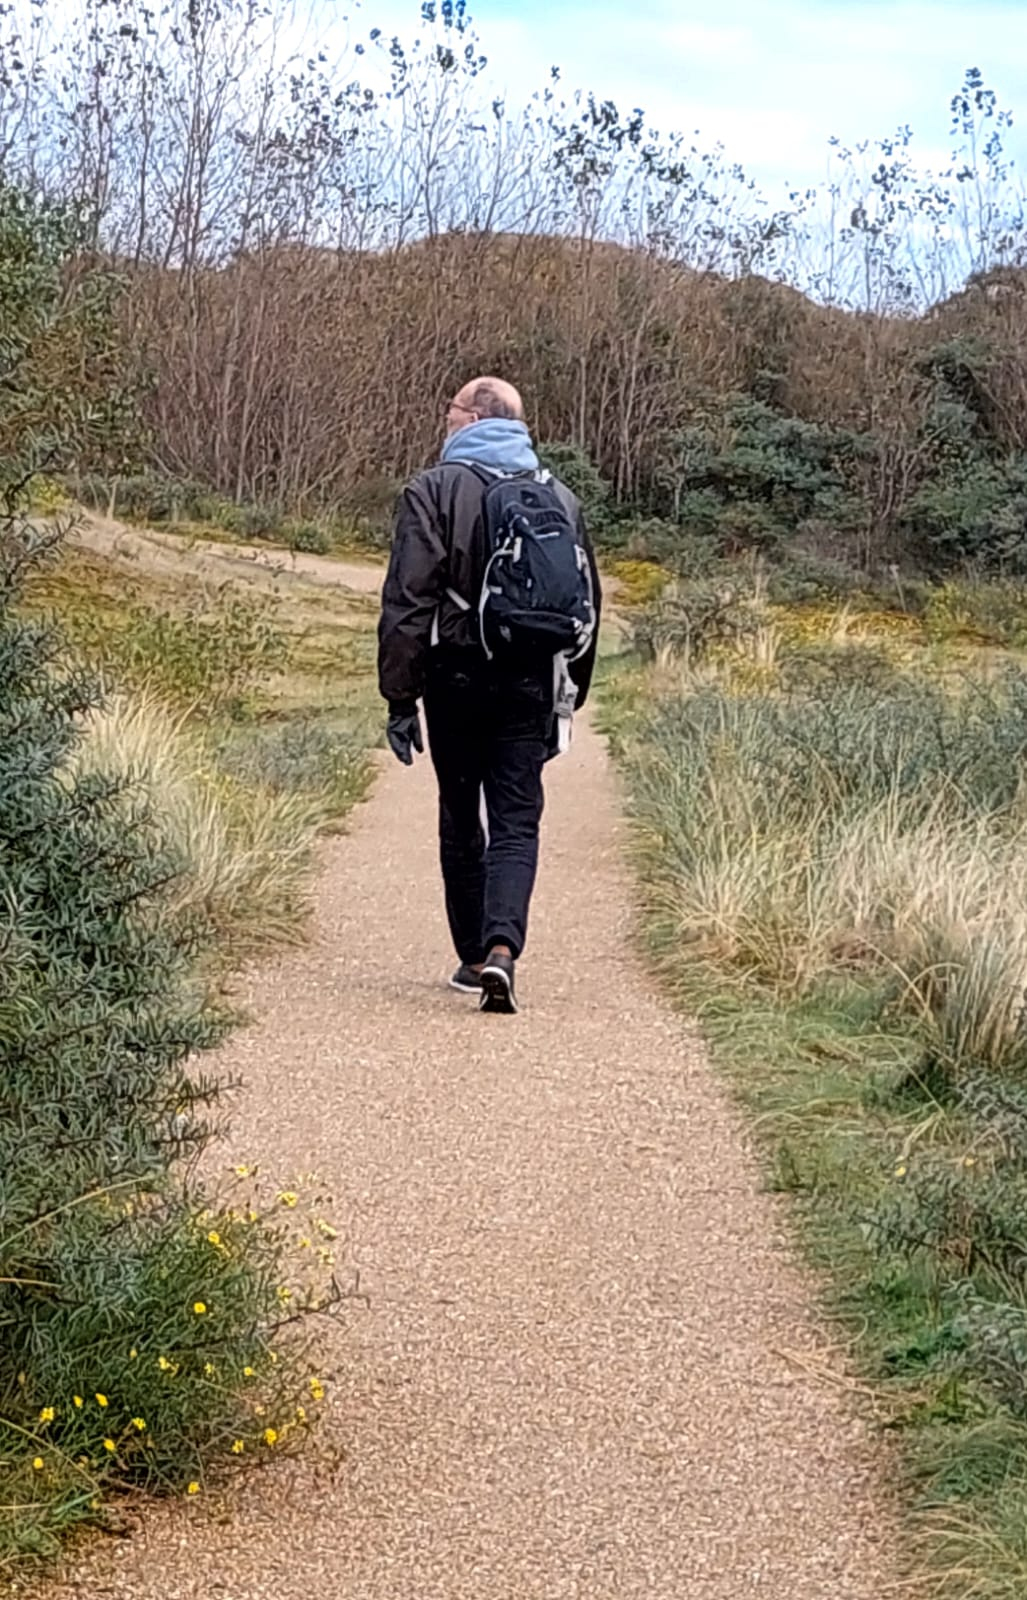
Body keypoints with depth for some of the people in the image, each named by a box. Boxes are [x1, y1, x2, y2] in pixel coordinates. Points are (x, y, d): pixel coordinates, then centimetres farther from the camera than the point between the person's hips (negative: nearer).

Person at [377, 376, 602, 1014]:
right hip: (533, 685, 3)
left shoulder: (435, 490, -5)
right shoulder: (561, 497, 11)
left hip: (457, 680, -2)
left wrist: (401, 699, -8)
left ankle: (474, 956, 18)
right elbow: (588, 606, 13)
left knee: (461, 819, 12)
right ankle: (502, 945, -18)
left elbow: (408, 603, -10)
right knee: (517, 822, 2)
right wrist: (570, 697, 18)